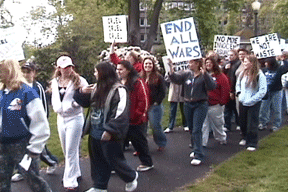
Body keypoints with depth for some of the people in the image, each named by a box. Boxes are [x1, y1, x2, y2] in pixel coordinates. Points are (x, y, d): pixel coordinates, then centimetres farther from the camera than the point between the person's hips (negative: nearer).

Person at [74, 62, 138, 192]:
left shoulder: (118, 90, -17)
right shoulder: (96, 88, 9)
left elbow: (120, 114, -24)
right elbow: (85, 103, 20)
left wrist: (110, 130, -28)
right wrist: (81, 92, 0)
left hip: (109, 136, -8)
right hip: (95, 133, 8)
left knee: (114, 160, 6)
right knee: (97, 162, 17)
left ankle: (131, 177, 32)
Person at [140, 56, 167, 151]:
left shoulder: (158, 77, -1)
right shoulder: (140, 77, 12)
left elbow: (163, 92, -3)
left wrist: (157, 102, -9)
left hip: (154, 106, -4)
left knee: (155, 126, -3)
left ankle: (162, 144, 19)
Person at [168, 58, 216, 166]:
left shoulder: (204, 75, -7)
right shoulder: (186, 74, 6)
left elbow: (212, 86, -20)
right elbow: (175, 78, -3)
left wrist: (204, 74, -29)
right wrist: (171, 69, -19)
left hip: (200, 105, -5)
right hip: (188, 104, 5)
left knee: (196, 130, -11)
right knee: (191, 129, 15)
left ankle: (198, 156, -8)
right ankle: (196, 149, 32)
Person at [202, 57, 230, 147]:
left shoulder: (220, 76, -3)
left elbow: (225, 91, -6)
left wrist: (222, 102, -9)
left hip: (215, 106, -3)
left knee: (217, 124, 12)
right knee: (203, 125, 0)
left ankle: (222, 139, 33)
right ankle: (202, 143, 4)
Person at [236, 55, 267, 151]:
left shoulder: (259, 75, -15)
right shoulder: (242, 73, 3)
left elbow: (263, 91, -17)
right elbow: (238, 84, 21)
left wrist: (251, 100, -18)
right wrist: (239, 93, 4)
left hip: (254, 103, -6)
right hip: (242, 102, 6)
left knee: (252, 124, -1)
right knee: (242, 122, 16)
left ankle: (252, 144, 11)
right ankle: (245, 138, 38)